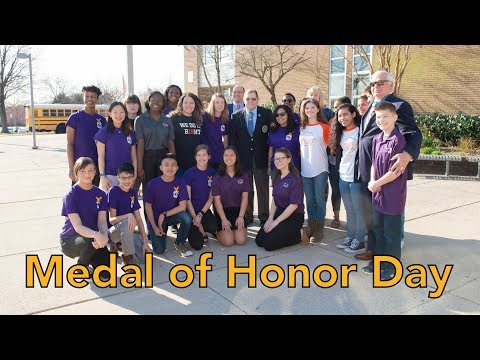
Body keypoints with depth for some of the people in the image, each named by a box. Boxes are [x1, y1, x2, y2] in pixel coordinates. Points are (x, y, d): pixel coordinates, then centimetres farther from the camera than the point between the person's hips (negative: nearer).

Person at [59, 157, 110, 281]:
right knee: (90, 242, -38)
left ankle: (89, 258, 15)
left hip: (93, 235, 3)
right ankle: (81, 266, -5)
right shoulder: (71, 195, -15)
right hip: (70, 240, -3)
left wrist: (104, 235, -34)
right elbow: (78, 227, -24)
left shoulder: (100, 194, -2)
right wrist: (96, 235, -43)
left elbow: (102, 221, -10)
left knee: (105, 274, -18)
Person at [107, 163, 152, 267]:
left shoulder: (132, 193, 4)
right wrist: (129, 215, -36)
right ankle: (128, 259, -18)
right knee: (126, 222, -38)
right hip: (113, 230, -5)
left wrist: (145, 242, -4)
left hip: (129, 231, 5)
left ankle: (119, 246, 15)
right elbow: (112, 219, -17)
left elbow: (138, 219, 2)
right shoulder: (113, 191, -13)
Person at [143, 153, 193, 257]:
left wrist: (164, 215, -21)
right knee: (159, 250, -12)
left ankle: (179, 243, -4)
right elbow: (148, 206, -7)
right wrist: (154, 227, -10)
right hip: (155, 218, -1)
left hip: (173, 215, 1)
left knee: (186, 218, -32)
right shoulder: (152, 184, -14)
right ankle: (153, 234, 23)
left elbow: (182, 206, -15)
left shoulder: (180, 183, -11)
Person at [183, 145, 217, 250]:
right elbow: (187, 199, -8)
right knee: (197, 245, -18)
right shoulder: (189, 173, -8)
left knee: (212, 227, -32)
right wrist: (194, 218, -14)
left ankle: (202, 231, 5)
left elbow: (211, 198, 1)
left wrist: (200, 215, -10)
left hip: (205, 210, 3)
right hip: (191, 210, -3)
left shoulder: (212, 173, 2)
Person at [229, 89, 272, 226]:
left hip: (261, 158, -1)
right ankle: (247, 216, 22)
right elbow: (232, 137, 6)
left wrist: (270, 155, -6)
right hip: (243, 158, 1)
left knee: (263, 189, 6)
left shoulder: (267, 113, 1)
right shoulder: (236, 116, 5)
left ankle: (264, 217, 17)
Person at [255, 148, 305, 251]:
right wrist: (270, 218, -4)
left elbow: (294, 205, -18)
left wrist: (276, 222, -15)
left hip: (294, 217, -7)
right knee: (259, 240, -2)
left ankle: (298, 235, 3)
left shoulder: (294, 179, -16)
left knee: (269, 244, -16)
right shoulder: (277, 178, 8)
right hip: (279, 213, 8)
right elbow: (274, 199, 9)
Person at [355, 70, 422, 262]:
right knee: (370, 212, 18)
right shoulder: (372, 106, 13)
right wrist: (361, 167, 13)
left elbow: (414, 134, -21)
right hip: (367, 170, 8)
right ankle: (373, 249, 35)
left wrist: (408, 154, -41)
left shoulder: (399, 106, -12)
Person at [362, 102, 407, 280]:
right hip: (377, 191, 7)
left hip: (393, 194, -7)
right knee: (378, 228, 18)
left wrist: (376, 184, -10)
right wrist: (373, 182, -2)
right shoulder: (376, 139, 7)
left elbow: (395, 171, -18)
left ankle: (391, 266, 21)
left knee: (391, 231, 6)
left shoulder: (398, 140, -17)